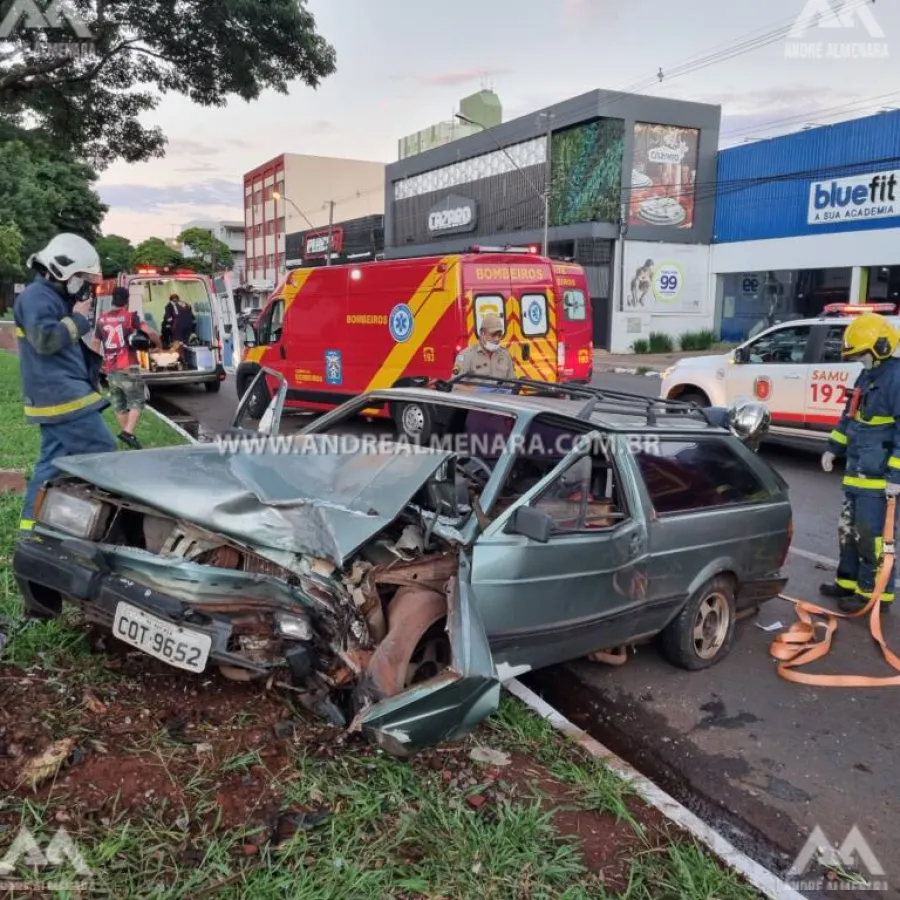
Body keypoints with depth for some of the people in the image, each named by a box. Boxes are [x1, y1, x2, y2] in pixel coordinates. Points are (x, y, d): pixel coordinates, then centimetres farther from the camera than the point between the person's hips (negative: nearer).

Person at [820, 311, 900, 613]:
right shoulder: (867, 377, 14)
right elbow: (850, 416, 24)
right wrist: (833, 448, 20)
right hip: (857, 471, 10)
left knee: (872, 535, -5)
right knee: (848, 529, 18)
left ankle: (876, 592, 6)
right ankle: (849, 581, 30)